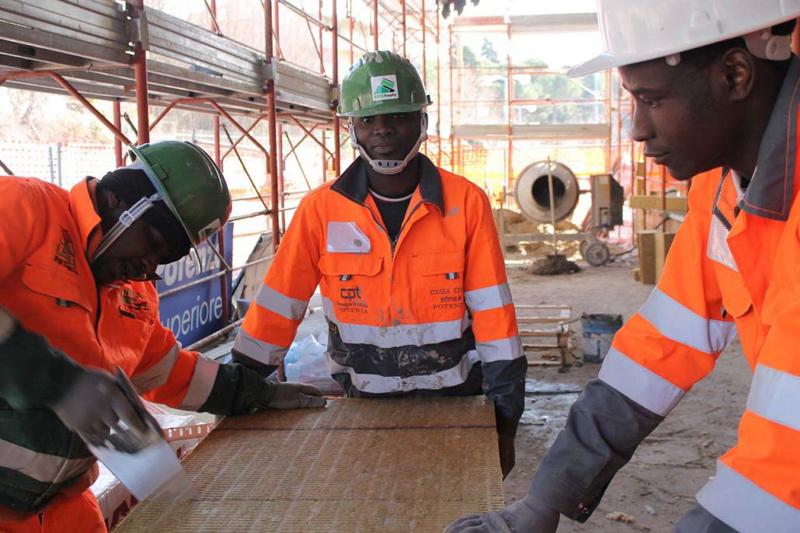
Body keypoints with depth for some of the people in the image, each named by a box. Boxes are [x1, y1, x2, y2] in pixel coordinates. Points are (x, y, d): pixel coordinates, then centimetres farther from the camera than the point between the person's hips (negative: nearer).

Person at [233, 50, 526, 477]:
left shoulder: (465, 202, -8)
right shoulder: (322, 209, -7)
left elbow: (492, 314, -6)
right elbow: (277, 309, -3)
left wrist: (505, 418, -5)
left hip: (454, 398, 0)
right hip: (364, 405, 0)